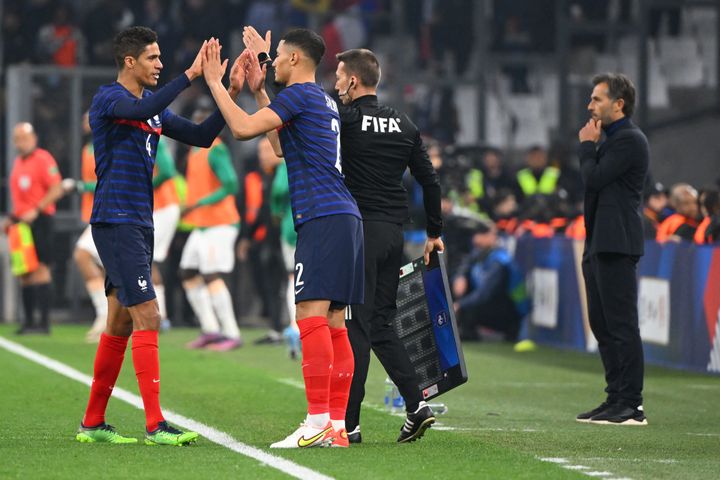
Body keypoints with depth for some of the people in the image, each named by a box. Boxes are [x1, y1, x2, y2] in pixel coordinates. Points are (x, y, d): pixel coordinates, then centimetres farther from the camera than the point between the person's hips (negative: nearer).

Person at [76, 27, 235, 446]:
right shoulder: (108, 99, -10)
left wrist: (230, 96, 1)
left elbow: (201, 137, 14)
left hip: (139, 225, 9)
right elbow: (142, 110, -31)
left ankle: (93, 423, 17)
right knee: (147, 317, -14)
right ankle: (155, 424, -16)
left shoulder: (154, 108, 16)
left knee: (121, 324, 11)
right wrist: (191, 75, -32)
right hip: (116, 221, -9)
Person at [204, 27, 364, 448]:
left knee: (311, 316, -14)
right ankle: (337, 426, 5)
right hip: (345, 218, 10)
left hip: (323, 219, -10)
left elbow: (243, 128, -15)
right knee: (333, 324, 7)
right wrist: (258, 91, 35)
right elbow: (282, 145, 35)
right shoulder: (325, 101, 23)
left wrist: (215, 83, -3)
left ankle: (318, 422, -20)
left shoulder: (301, 95, -6)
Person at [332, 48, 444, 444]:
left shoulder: (345, 121, -9)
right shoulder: (404, 125, 10)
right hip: (394, 233, 6)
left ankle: (348, 423, -2)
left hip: (359, 232, -6)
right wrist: (434, 233, 20)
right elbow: (430, 181, 12)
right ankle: (416, 404, 2)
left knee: (355, 327, -4)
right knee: (381, 325, 14)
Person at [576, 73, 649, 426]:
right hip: (600, 245, 11)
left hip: (617, 246, -11)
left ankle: (631, 405, -9)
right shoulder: (612, 139, 20)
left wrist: (587, 145, -4)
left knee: (622, 324, -10)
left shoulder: (629, 140, -11)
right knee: (602, 324, 11)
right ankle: (617, 398, 15)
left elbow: (594, 179, -15)